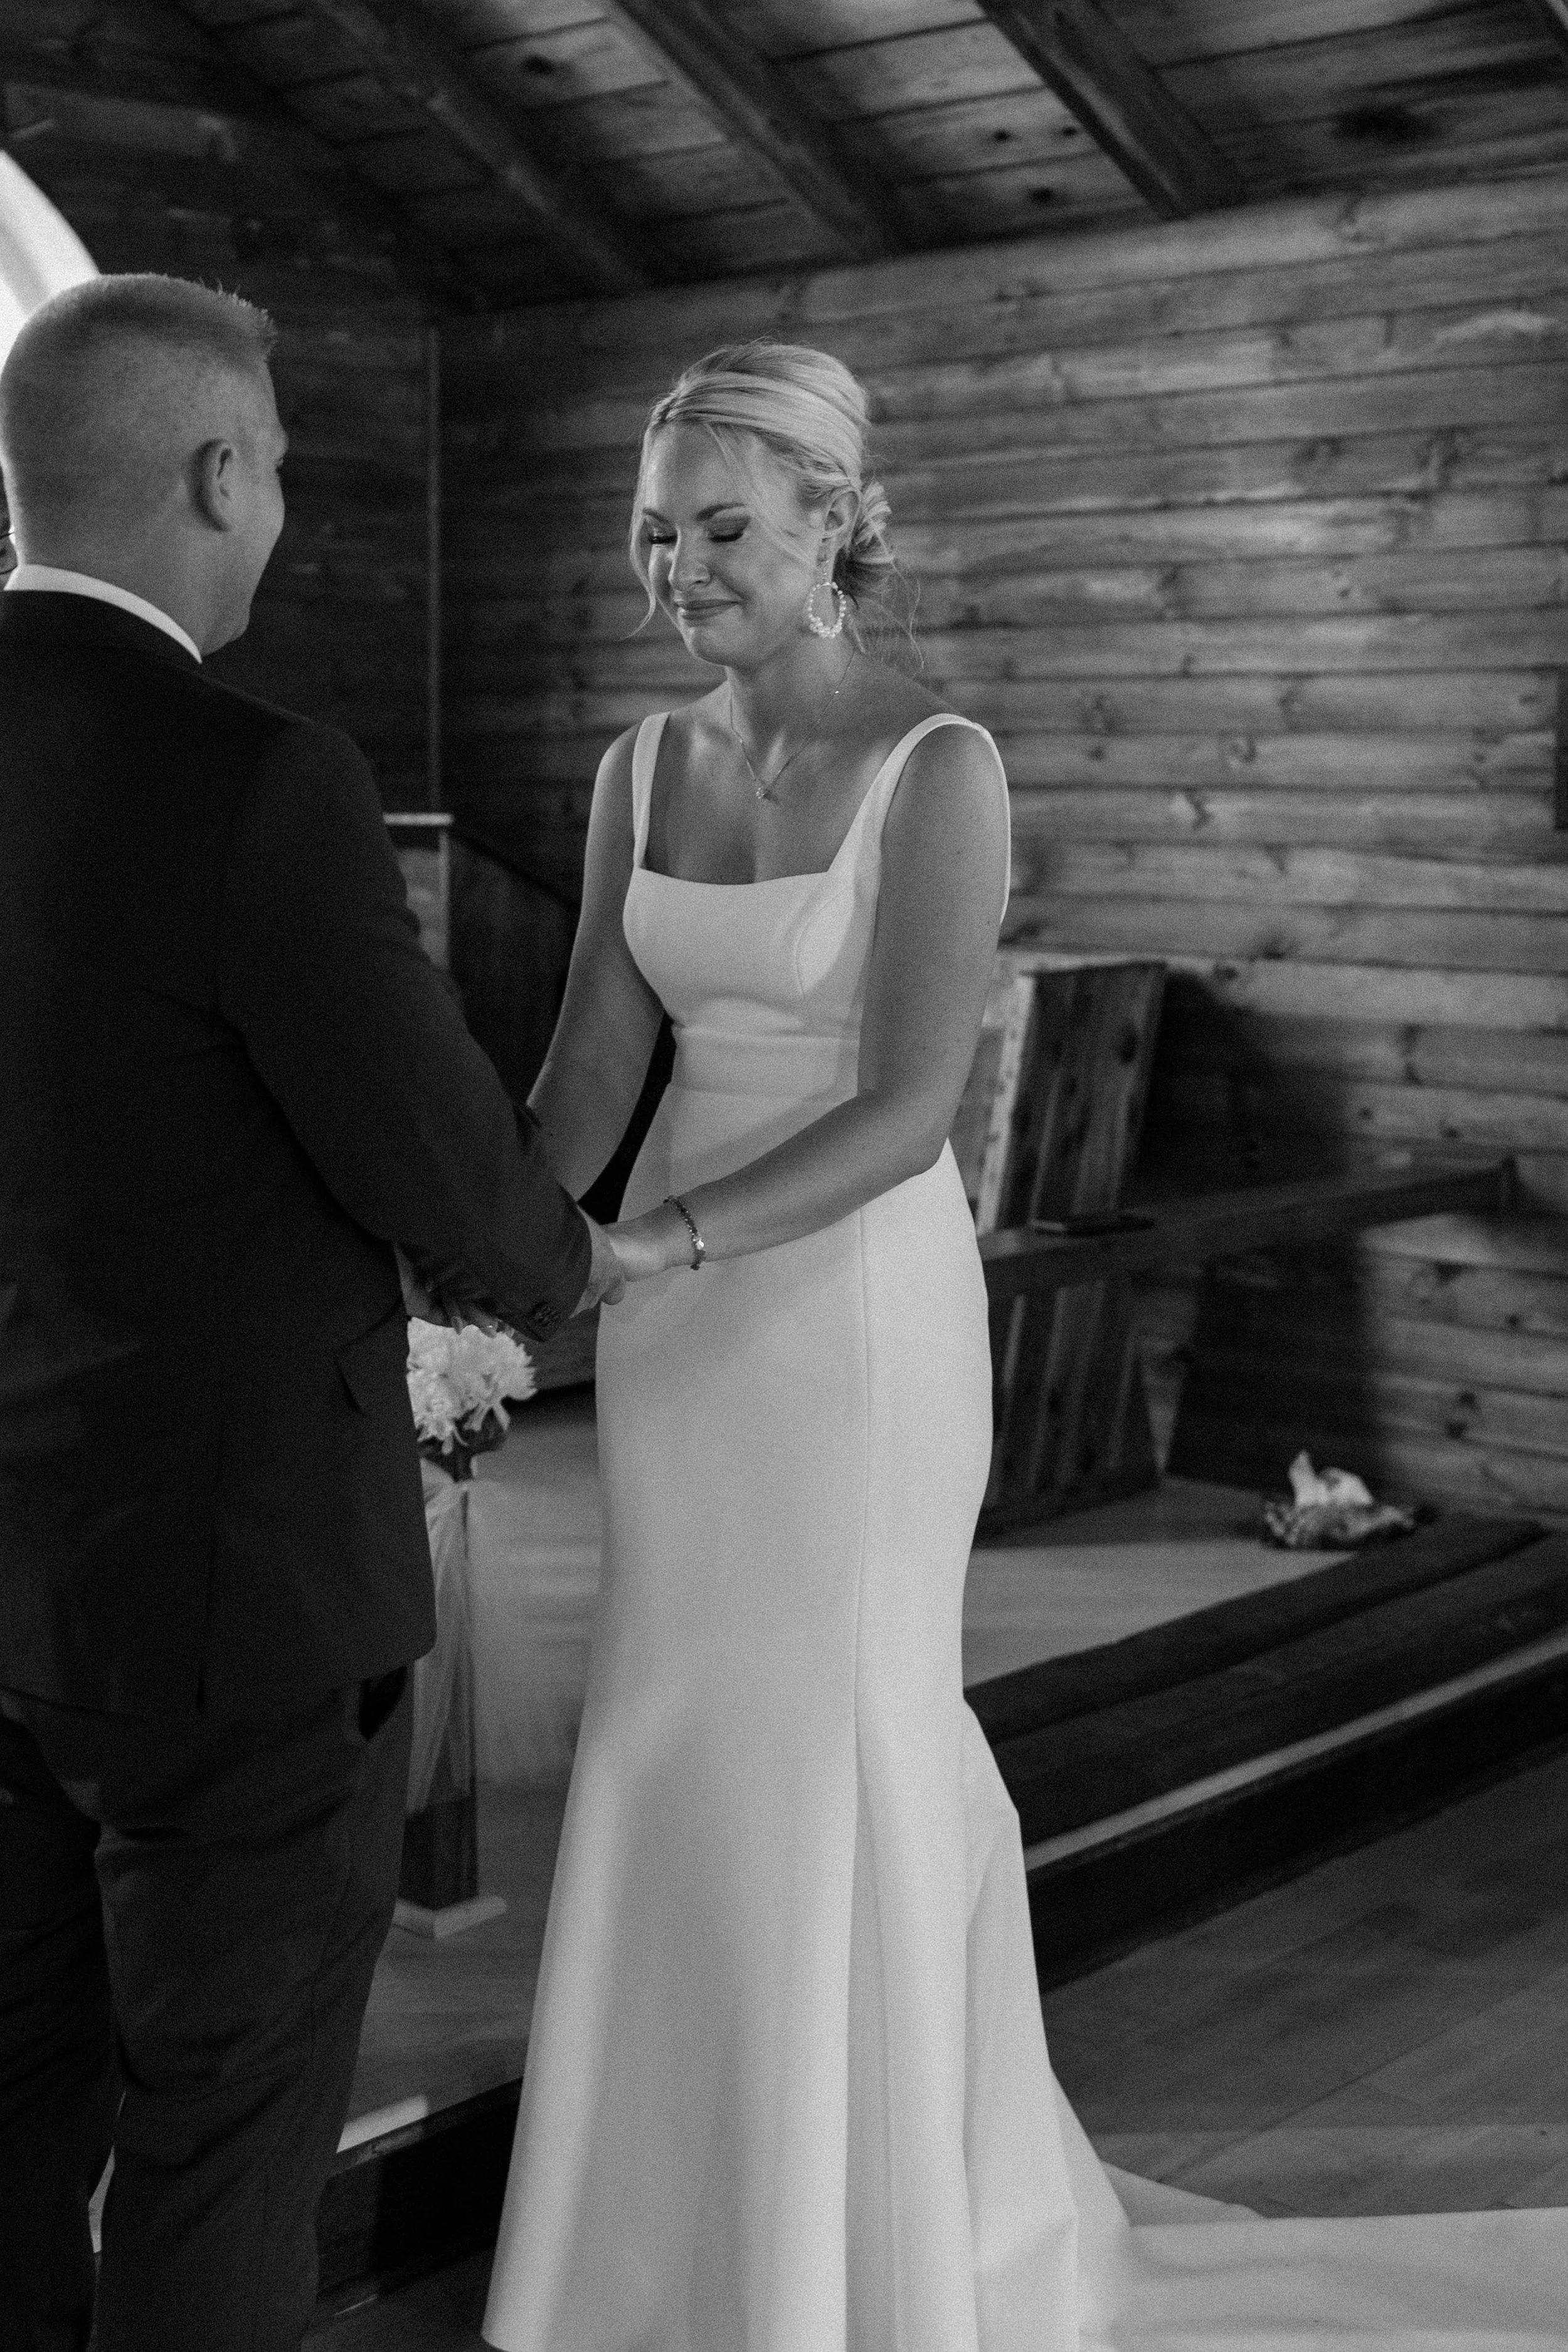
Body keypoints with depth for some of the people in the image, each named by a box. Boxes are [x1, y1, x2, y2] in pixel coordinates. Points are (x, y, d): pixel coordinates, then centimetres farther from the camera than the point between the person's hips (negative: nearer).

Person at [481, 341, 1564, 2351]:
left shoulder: (942, 769, -13)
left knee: (835, 1765, 2)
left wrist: (644, 1244, -28)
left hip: (858, 1307, -6)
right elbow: (592, 1070, 2)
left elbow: (909, 1112, -20)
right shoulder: (639, 773, 7)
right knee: (702, 1760, 14)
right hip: (683, 1317, 6)